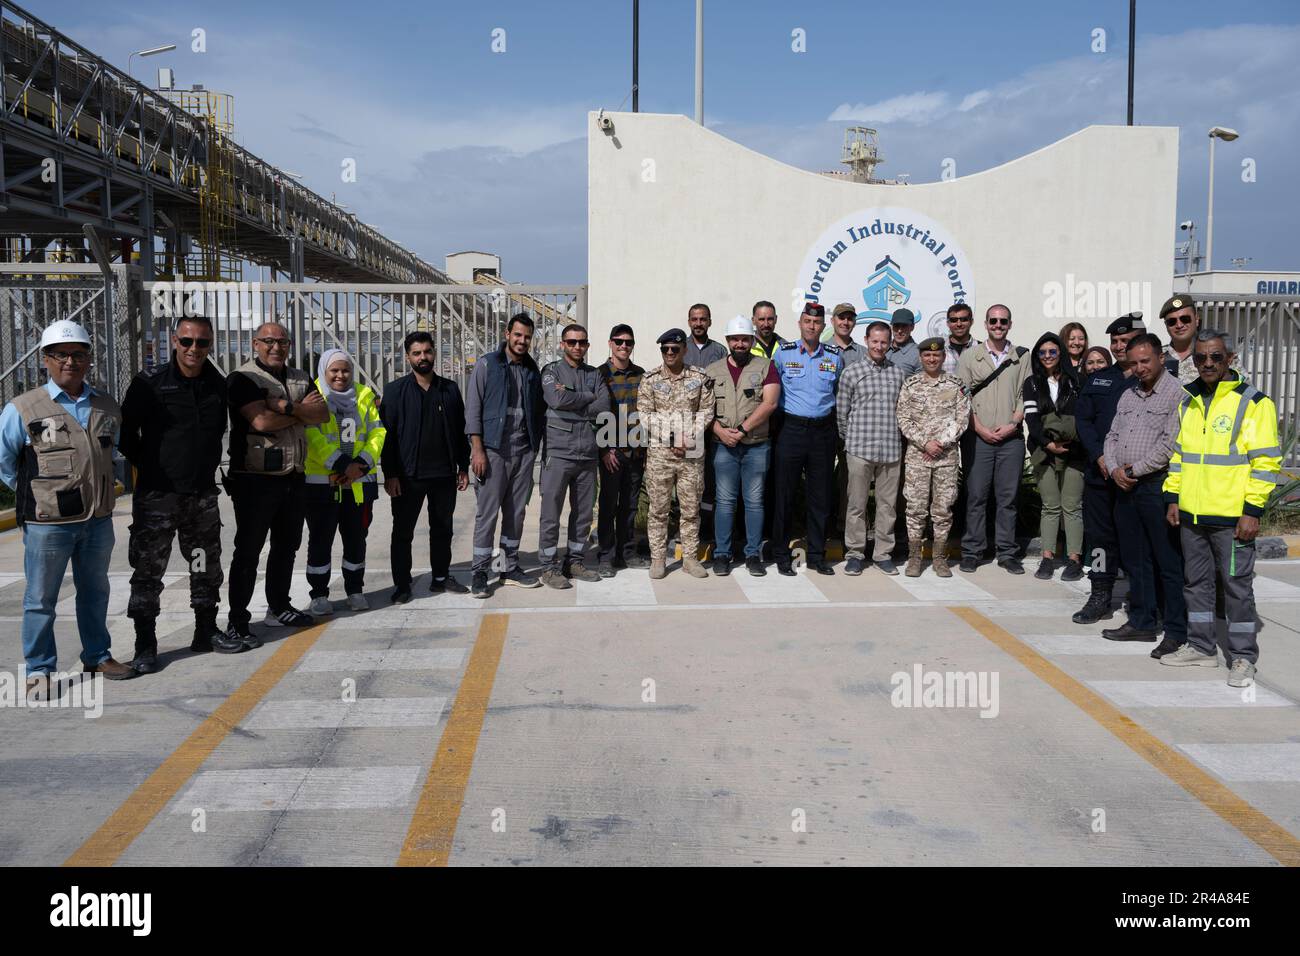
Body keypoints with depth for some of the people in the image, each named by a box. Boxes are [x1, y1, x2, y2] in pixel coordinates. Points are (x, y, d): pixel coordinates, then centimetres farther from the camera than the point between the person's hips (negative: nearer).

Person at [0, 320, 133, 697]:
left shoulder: (107, 407, 6)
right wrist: (33, 493, 1)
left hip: (98, 520, 5)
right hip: (48, 523, -4)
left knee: (95, 592, 16)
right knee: (41, 598, 4)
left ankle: (97, 656, 31)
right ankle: (38, 670, 15)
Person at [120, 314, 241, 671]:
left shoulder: (219, 386, 5)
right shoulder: (149, 384, -9)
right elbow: (127, 433, -3)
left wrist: (209, 467, 12)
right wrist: (149, 467, -1)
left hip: (203, 494, 5)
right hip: (157, 494, -4)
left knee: (207, 568, 13)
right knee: (148, 571, -1)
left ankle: (207, 631, 28)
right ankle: (145, 646, 8)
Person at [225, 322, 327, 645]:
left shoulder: (300, 378, 13)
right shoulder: (243, 378, -8)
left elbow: (323, 414, -1)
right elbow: (261, 421, -21)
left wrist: (287, 407, -17)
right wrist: (302, 411, -7)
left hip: (293, 477, 7)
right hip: (256, 480, -7)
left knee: (286, 546, 17)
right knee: (248, 552, -2)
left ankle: (278, 608, 31)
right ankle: (237, 622, 3)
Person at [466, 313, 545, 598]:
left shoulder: (532, 370, 14)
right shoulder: (486, 365, -1)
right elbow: (472, 408, -5)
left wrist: (537, 445, 7)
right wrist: (477, 448, -12)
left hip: (524, 449, 5)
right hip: (494, 447, -5)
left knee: (516, 511, 10)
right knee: (487, 512, -4)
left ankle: (510, 568, 20)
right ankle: (479, 573, 4)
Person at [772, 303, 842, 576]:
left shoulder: (834, 356, 7)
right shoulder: (784, 353, 0)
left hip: (823, 431, 2)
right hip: (791, 429, -2)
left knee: (820, 497, 7)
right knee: (785, 494, 0)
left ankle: (817, 555, 18)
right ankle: (782, 556, 11)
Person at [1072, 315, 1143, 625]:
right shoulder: (1097, 379, 14)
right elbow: (1083, 419, 8)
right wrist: (1100, 457, -6)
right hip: (1100, 472, 4)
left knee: (1138, 538, -2)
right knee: (1100, 535, 8)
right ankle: (1100, 599, 18)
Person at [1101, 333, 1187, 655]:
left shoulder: (1176, 393, -8)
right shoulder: (1128, 395, 17)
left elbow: (1170, 445, -16)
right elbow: (1113, 436, 16)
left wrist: (1135, 469, -10)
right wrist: (1115, 468, -2)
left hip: (1158, 486, -8)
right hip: (1126, 487, 8)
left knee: (1169, 563, -2)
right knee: (1135, 560, 13)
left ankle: (1177, 632, 4)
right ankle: (1141, 622, 24)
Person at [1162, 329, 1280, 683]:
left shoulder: (1253, 401, -7)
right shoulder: (1186, 399, 11)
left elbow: (1266, 461, -9)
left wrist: (1252, 510, -14)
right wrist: (1172, 498, 11)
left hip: (1232, 516, -6)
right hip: (1191, 514, 6)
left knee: (1237, 585, 1)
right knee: (1195, 582, 14)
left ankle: (1243, 657, 12)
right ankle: (1201, 647, 27)